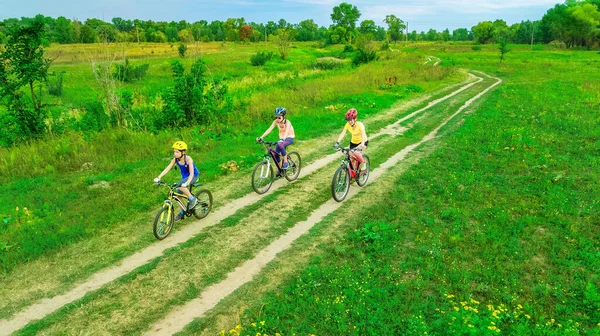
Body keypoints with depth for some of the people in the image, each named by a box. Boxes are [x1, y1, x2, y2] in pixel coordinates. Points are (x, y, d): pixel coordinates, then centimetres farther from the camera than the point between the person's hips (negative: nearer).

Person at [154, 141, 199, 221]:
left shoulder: (188, 159, -28)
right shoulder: (175, 159, -14)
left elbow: (191, 173, -34)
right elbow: (167, 168, -17)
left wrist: (187, 183, -50)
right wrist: (159, 177, -30)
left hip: (193, 176, -6)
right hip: (184, 176, 6)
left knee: (180, 185, -32)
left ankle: (192, 199, -13)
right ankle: (182, 212, 19)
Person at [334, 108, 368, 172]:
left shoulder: (360, 125, -30)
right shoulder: (347, 125, -18)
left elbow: (363, 135, -42)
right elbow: (342, 133, -26)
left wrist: (361, 145, -58)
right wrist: (337, 142, -41)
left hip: (363, 142, -4)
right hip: (353, 142, 4)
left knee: (355, 153, -28)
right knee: (352, 158, 0)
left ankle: (363, 163, -1)